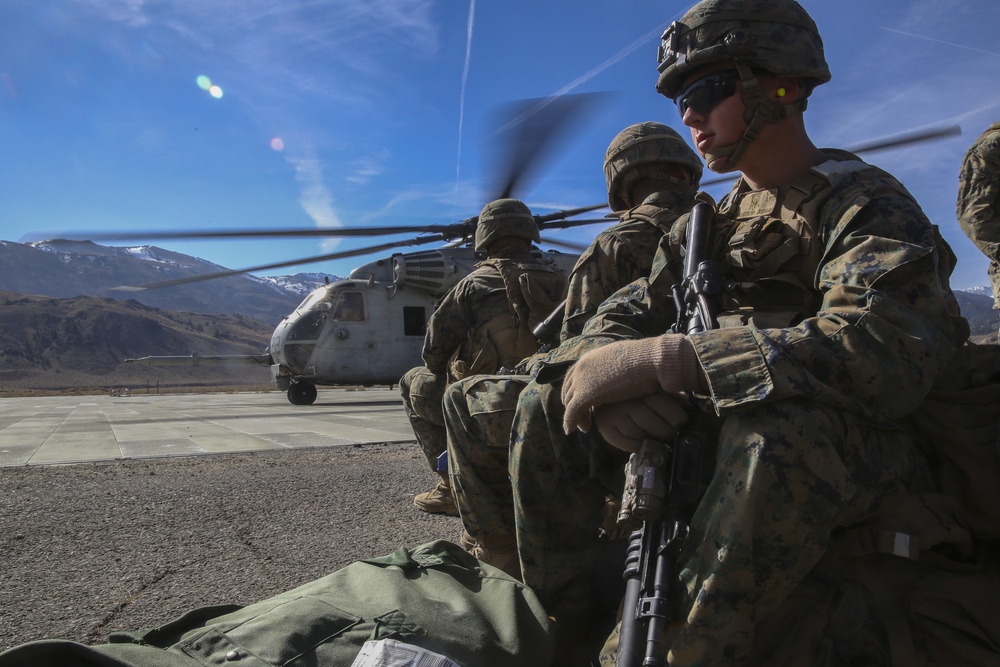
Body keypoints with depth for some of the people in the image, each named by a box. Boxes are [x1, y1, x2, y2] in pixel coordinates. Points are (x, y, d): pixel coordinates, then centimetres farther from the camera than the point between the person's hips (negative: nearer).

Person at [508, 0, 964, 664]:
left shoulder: (868, 205, -10)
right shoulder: (709, 223, 12)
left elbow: (888, 349, -30)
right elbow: (625, 315, 5)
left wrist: (661, 358, -34)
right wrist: (602, 374, -21)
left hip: (838, 455, -6)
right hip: (706, 436, 6)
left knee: (772, 432, -40)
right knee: (546, 406, -7)